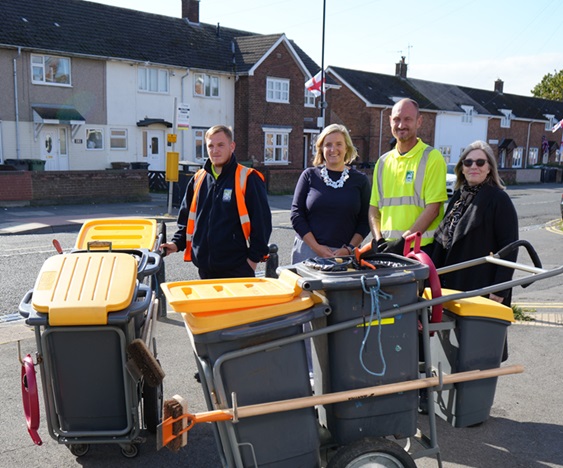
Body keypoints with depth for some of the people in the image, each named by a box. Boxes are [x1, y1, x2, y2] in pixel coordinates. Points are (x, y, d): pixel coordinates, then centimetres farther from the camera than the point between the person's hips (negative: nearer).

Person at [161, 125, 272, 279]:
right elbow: (186, 217, 19)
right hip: (204, 269, 6)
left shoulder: (248, 179, -7)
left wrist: (253, 258, -10)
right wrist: (177, 243, 5)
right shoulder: (198, 179, 10)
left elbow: (262, 221, -8)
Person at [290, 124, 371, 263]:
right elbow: (296, 215, 2)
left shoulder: (360, 180, 8)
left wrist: (349, 249, -7)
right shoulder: (309, 175, 5)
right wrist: (316, 247, -7)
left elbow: (365, 220, 6)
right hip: (308, 251, 0)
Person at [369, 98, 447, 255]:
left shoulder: (432, 158, -3)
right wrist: (379, 241, -3)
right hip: (387, 248, 4)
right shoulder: (383, 162, 13)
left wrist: (403, 241, -16)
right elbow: (374, 208, 12)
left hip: (421, 249, -4)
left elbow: (433, 208, -10)